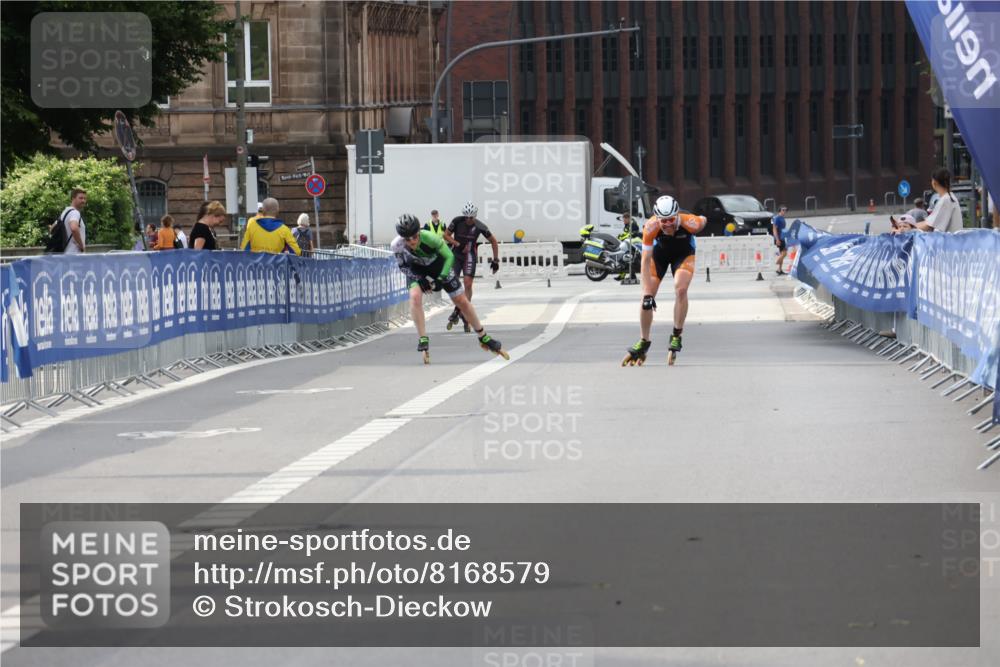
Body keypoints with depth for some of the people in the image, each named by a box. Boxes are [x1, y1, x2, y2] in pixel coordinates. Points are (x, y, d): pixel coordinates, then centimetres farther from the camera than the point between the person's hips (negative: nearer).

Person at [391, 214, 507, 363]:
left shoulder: (429, 238, -38)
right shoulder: (397, 246, -31)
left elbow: (449, 257, -23)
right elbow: (403, 266, -12)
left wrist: (441, 279, -31)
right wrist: (421, 279, -24)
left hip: (439, 265, -1)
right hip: (417, 270, 1)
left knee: (462, 302, 4)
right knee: (415, 296, -29)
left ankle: (484, 338, 22)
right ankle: (423, 341, -21)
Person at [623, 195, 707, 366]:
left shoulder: (689, 223, -37)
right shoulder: (651, 227, -37)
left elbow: (703, 221, -11)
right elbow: (646, 260, -32)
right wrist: (647, 293, -36)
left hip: (684, 254, -1)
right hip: (659, 252, 1)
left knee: (680, 289, -26)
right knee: (646, 297, -5)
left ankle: (676, 337, -11)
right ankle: (643, 343, 13)